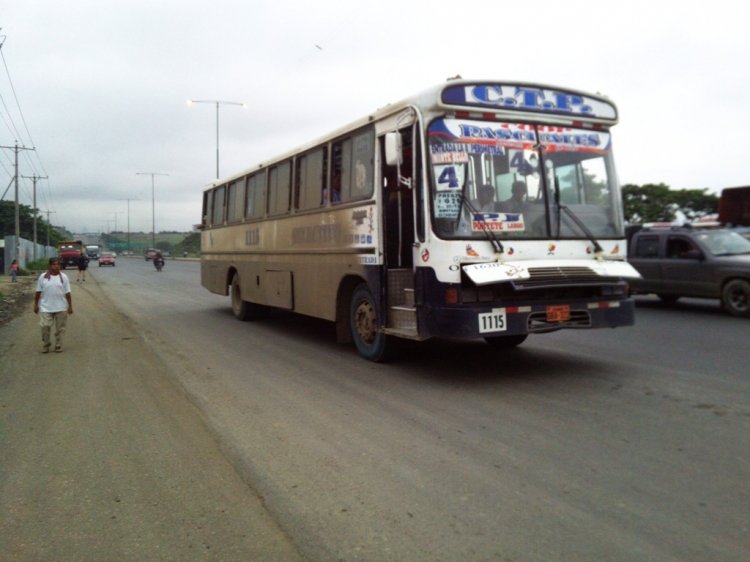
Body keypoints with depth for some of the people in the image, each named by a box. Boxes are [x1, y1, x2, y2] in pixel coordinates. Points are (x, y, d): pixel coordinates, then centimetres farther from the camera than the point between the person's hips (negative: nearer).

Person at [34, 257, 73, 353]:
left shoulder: (63, 277, 2)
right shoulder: (43, 277, 1)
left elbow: (68, 293, 2)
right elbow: (38, 292, 5)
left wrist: (70, 306, 1)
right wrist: (36, 304, 3)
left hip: (61, 308, 1)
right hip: (46, 308, -1)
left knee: (60, 328, 6)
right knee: (45, 327, -4)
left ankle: (58, 346, 18)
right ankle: (46, 345, 14)